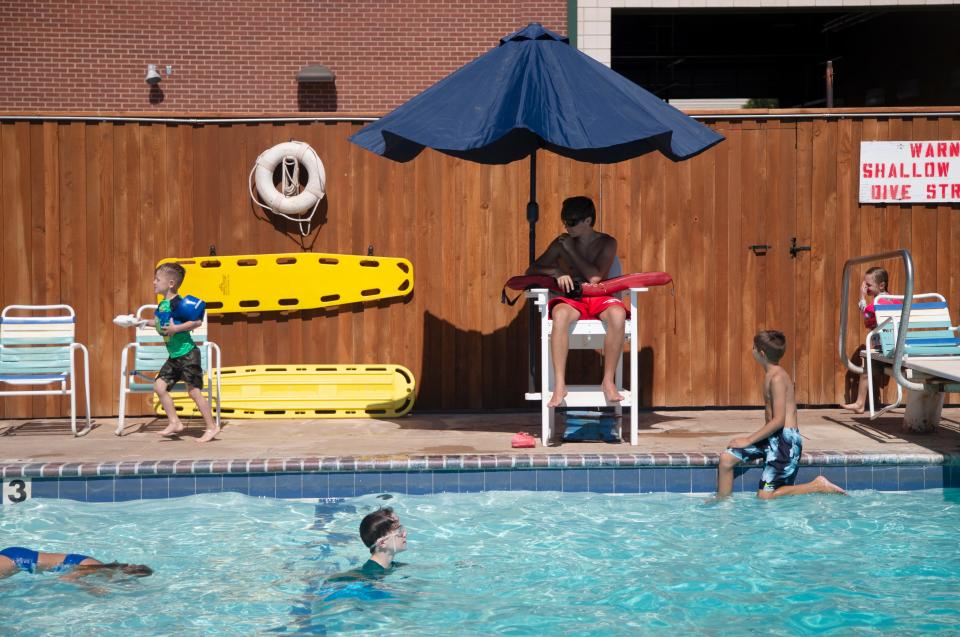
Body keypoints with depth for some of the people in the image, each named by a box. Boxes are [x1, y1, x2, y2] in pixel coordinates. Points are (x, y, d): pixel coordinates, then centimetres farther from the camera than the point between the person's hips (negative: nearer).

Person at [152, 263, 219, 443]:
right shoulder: (162, 304, 10)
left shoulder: (177, 303, -17)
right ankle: (174, 423, 9)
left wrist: (176, 328, -27)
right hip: (174, 357, 9)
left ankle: (212, 427, 4)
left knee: (194, 391, -5)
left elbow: (197, 322, -24)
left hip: (187, 354, -9)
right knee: (159, 385, 2)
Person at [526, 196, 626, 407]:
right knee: (560, 315, -38)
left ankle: (608, 381, -26)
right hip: (571, 299, 1)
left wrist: (570, 250, -5)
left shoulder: (607, 243, 3)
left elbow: (595, 277, -12)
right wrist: (557, 272, -9)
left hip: (599, 298, -1)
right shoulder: (561, 242, 12)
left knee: (618, 314, -38)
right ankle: (559, 385, -37)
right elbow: (532, 270, 11)